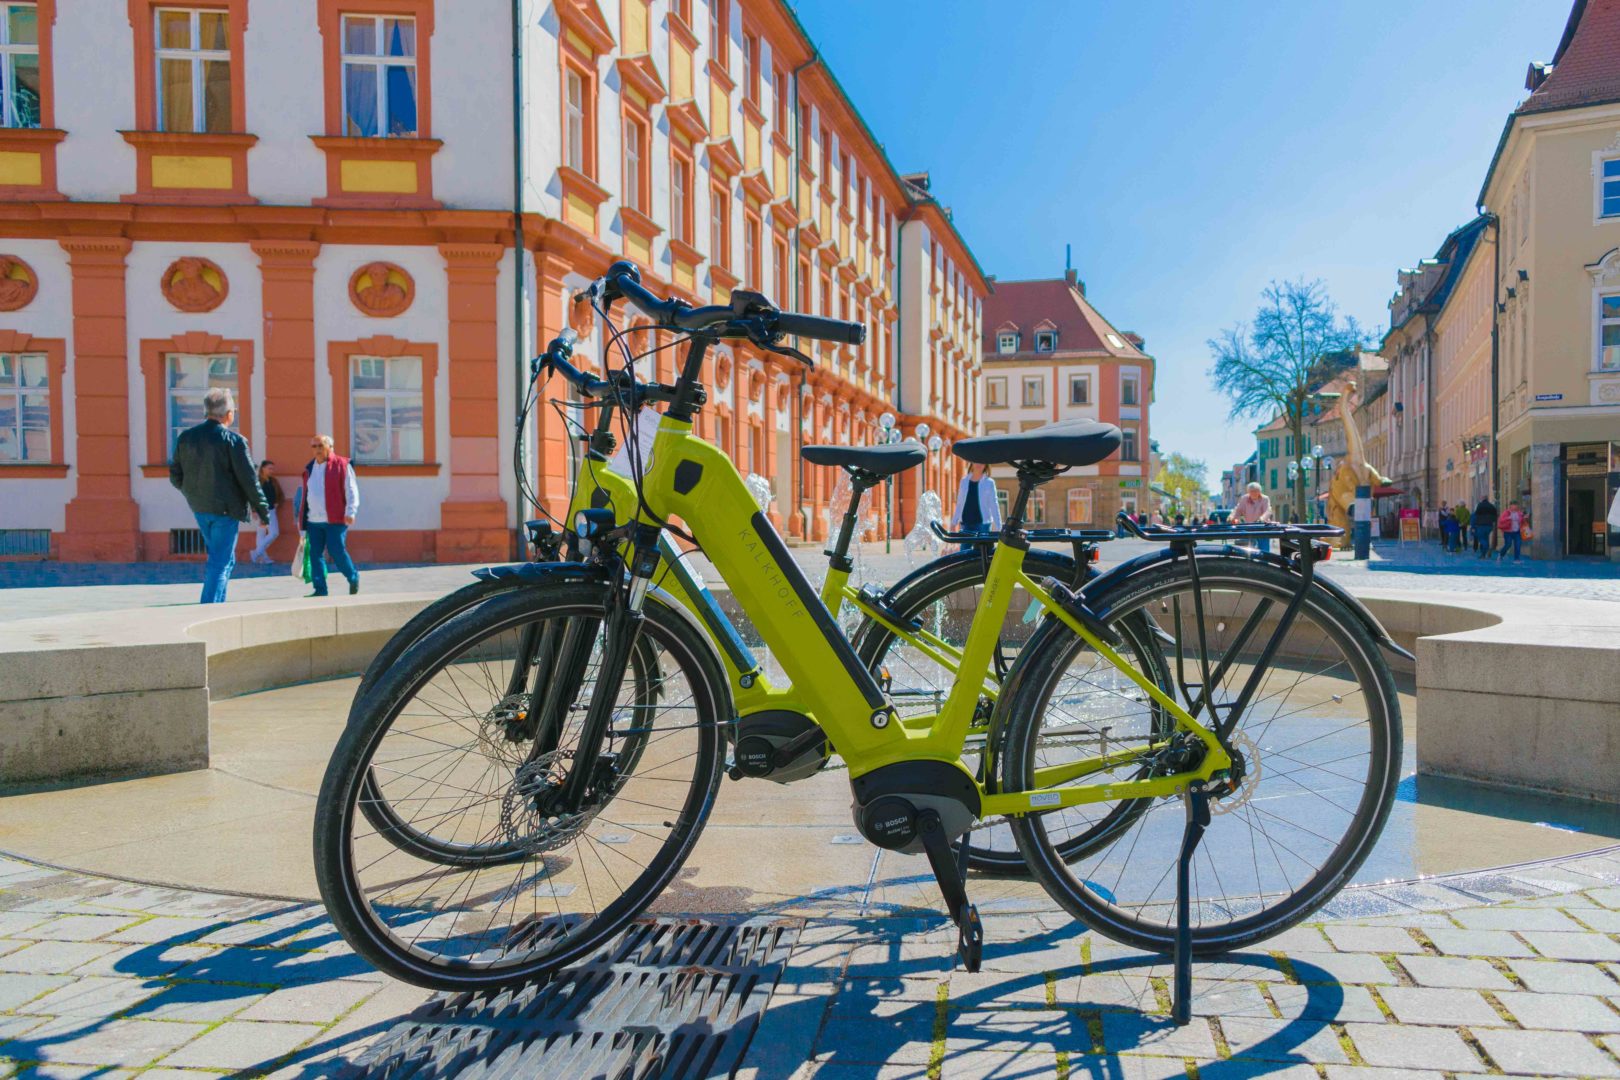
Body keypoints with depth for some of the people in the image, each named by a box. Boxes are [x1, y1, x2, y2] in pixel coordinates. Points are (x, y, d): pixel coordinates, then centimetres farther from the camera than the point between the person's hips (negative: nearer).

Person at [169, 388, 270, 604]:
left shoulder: (185, 437, 5)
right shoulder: (234, 440, -13)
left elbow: (175, 476, 8)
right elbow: (249, 480, -12)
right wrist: (263, 512, -4)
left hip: (199, 508, 6)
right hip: (226, 509, -6)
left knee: (224, 559, 21)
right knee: (220, 563, -1)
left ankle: (216, 605, 21)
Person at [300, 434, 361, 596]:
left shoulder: (341, 465, -1)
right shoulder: (309, 468, 17)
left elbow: (351, 490, -5)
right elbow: (305, 495, 22)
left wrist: (350, 511, -15)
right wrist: (302, 519, 20)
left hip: (335, 520, -6)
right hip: (313, 521, 6)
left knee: (337, 552, -9)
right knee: (315, 554, 2)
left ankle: (353, 578, 14)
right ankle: (320, 589, 7)